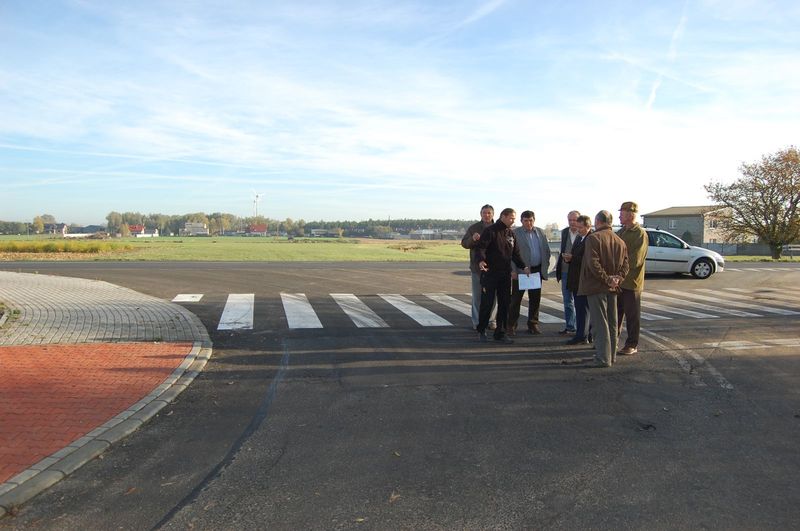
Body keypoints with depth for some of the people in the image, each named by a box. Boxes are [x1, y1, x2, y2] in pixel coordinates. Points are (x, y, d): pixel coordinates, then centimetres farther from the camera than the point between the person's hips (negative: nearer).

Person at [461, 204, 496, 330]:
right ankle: (477, 322, 10)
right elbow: (464, 243, -3)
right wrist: (472, 239, -23)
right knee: (477, 295, 2)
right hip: (477, 267, -1)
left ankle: (490, 320, 19)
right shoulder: (473, 228, 1)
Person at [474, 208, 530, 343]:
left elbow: (515, 253, 20)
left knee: (504, 304, 5)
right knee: (487, 303, 0)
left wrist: (523, 267, 8)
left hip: (505, 274, 6)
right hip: (490, 273, -6)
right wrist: (481, 261, -35)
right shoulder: (490, 231, -7)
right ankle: (481, 331, 16)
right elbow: (480, 248, -17)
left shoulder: (511, 233, 14)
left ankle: (500, 333, 14)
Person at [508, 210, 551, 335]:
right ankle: (511, 326, 5)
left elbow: (546, 250, 15)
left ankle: (533, 324, 20)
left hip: (537, 270, 5)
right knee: (516, 299, -1)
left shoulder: (540, 232, 11)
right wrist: (513, 270, -14)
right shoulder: (515, 233, -4)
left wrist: (545, 266, 6)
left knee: (535, 299, 9)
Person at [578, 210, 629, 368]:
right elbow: (625, 264, 6)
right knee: (612, 323, 15)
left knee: (600, 324, -4)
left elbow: (593, 263, -22)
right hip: (612, 289, 7)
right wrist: (617, 278, -4)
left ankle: (603, 358, -4)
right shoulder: (620, 241, 11)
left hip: (596, 287, -7)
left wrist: (607, 279, -16)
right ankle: (612, 356, 25)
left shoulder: (593, 238, -12)